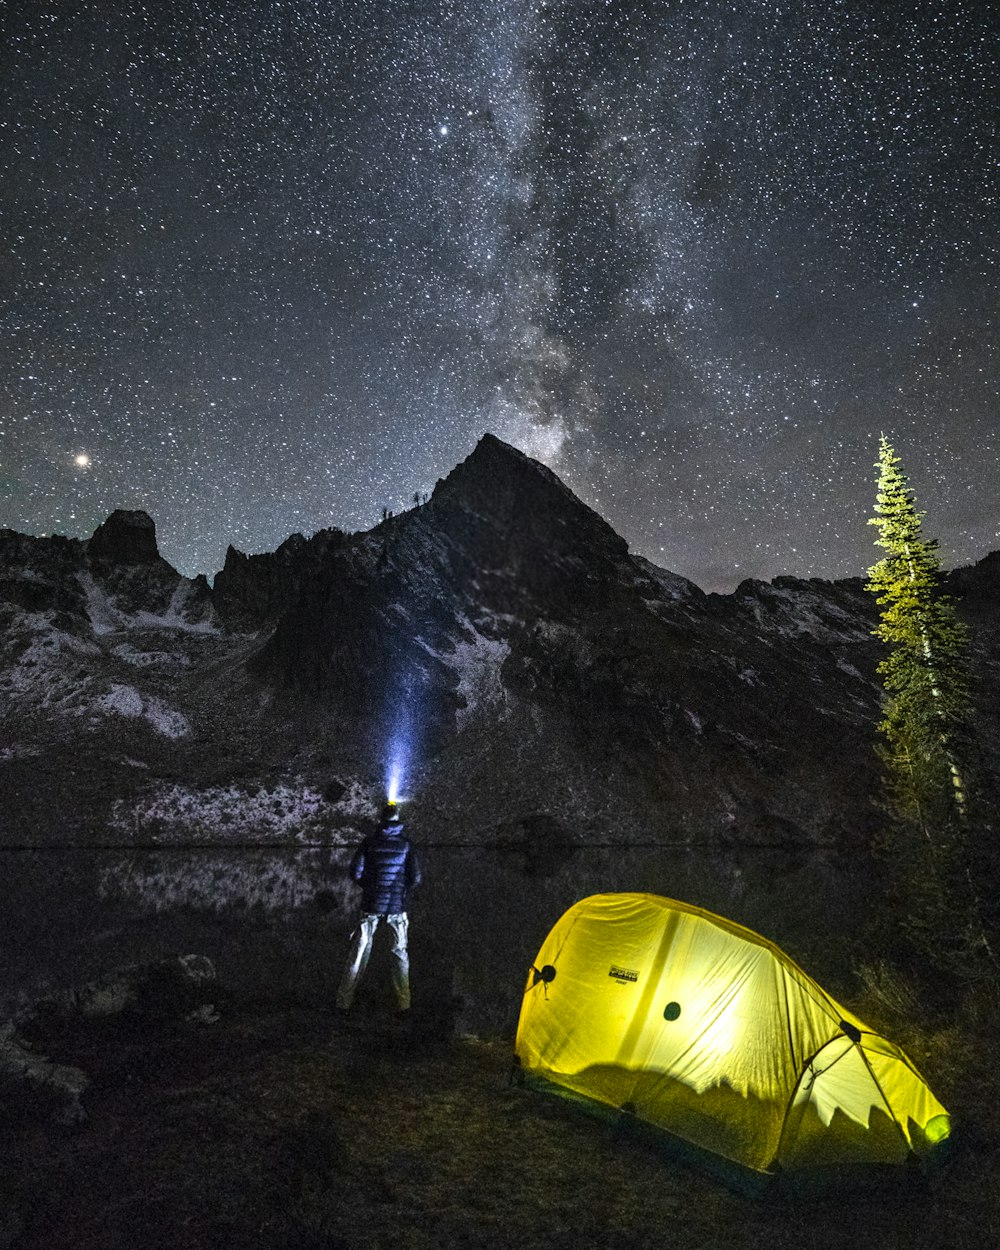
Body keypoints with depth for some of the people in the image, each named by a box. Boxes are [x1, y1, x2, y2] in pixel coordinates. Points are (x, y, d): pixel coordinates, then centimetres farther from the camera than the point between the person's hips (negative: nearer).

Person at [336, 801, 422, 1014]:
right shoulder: (405, 845, -2)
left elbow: (356, 871, -5)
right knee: (400, 953, 11)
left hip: (371, 905, 0)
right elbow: (415, 878, -6)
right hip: (397, 906, 0)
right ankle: (403, 1004, 11)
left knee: (358, 953, 10)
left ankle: (344, 1001, 14)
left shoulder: (369, 842, -2)